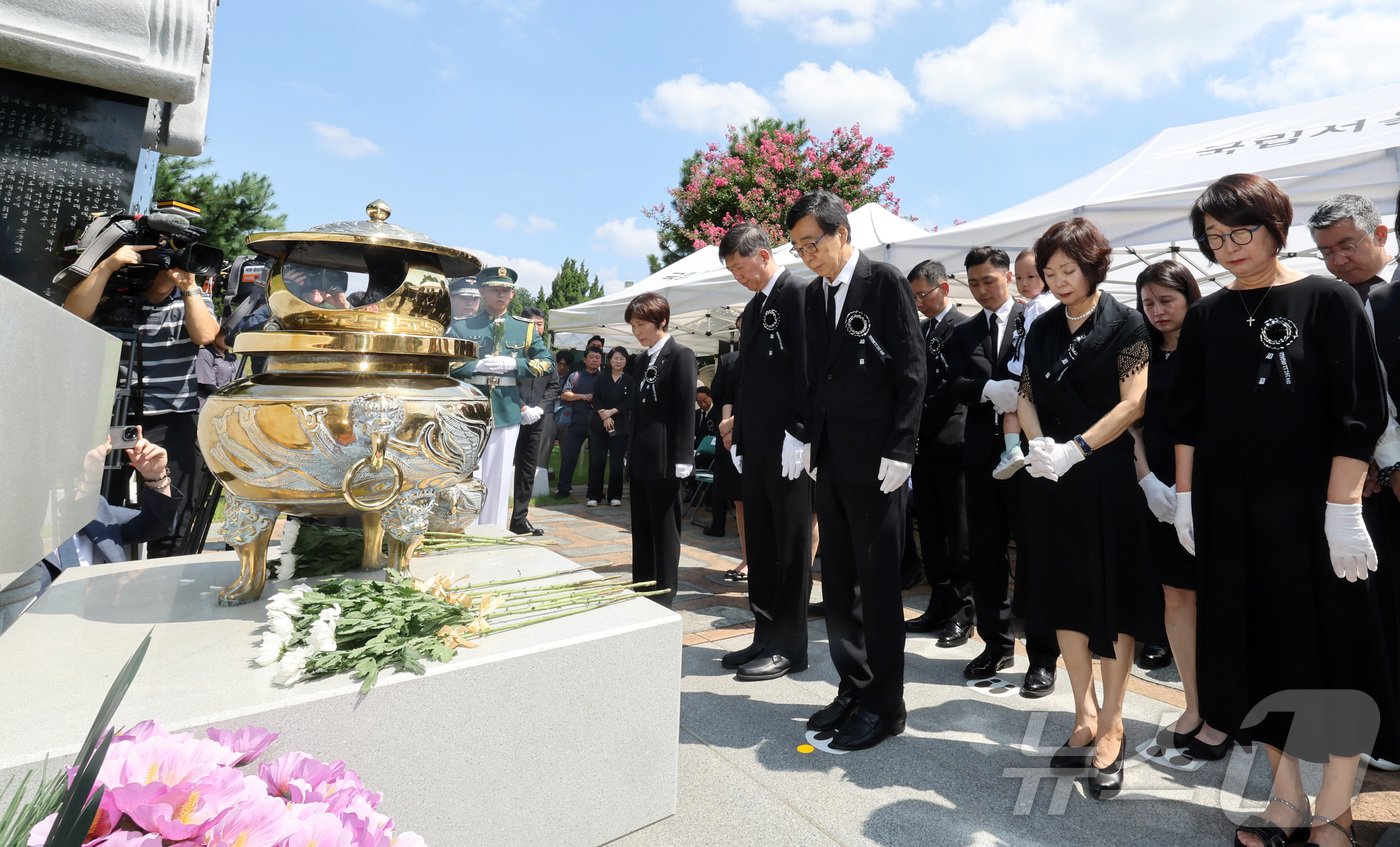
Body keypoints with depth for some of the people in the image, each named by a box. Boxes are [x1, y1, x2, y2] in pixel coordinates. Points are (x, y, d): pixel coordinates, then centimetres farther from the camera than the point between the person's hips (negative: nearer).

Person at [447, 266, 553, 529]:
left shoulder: (526, 328, 9)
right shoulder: (460, 327, 4)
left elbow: (547, 363, 3)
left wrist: (513, 364, -11)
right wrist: (477, 366, -17)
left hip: (507, 414, 2)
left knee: (499, 481, 8)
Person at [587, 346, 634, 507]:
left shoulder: (630, 381, 5)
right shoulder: (601, 379, 10)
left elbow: (629, 402, -4)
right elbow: (596, 399, 1)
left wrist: (611, 412, -15)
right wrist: (604, 417, -13)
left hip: (620, 426, -1)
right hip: (599, 424, 1)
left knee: (616, 462, 0)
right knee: (596, 461, -2)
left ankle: (614, 496, 9)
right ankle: (594, 495, 5)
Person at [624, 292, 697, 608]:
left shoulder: (681, 356, -7)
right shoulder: (641, 361, 15)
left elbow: (686, 409, -12)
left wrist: (682, 458, -17)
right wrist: (631, 451, 16)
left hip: (665, 459, -8)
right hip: (641, 458, 8)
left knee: (665, 529, 0)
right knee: (641, 529, 13)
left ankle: (664, 596, 11)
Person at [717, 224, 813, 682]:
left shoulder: (796, 294, -6)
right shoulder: (753, 309, 20)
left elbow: (806, 369, -15)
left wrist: (798, 435, -19)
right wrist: (739, 437, 14)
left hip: (787, 446, -9)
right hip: (755, 447, 9)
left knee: (791, 547, 1)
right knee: (759, 546, 13)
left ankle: (789, 645, 12)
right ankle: (766, 635, 24)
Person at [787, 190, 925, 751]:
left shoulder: (885, 282, -5)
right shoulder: (814, 294, 14)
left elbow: (911, 371, -9)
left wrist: (899, 451, -14)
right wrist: (810, 439, 8)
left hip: (875, 459, -7)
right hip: (829, 458, 7)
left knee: (878, 583, 3)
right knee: (837, 583, 13)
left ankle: (884, 705, 18)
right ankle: (853, 688, 28)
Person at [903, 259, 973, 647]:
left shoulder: (963, 327, -5)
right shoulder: (922, 331, 17)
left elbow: (955, 385, -14)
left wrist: (920, 419, -13)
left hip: (949, 441, -7)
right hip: (923, 441, 7)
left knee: (957, 531, 0)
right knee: (931, 529, 10)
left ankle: (961, 612, 9)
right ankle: (940, 604, 20)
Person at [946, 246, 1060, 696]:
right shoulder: (963, 334, 13)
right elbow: (957, 385, -1)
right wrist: (990, 390, -18)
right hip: (982, 453, 5)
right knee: (985, 553, 10)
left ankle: (1043, 657, 14)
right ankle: (996, 643, 25)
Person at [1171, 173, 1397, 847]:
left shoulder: (1328, 301, -4)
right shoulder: (1205, 316, 6)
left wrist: (1343, 509, -14)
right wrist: (1185, 497, 5)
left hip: (1308, 505, -3)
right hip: (1225, 508, 4)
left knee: (1328, 652, 6)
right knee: (1252, 649, 10)